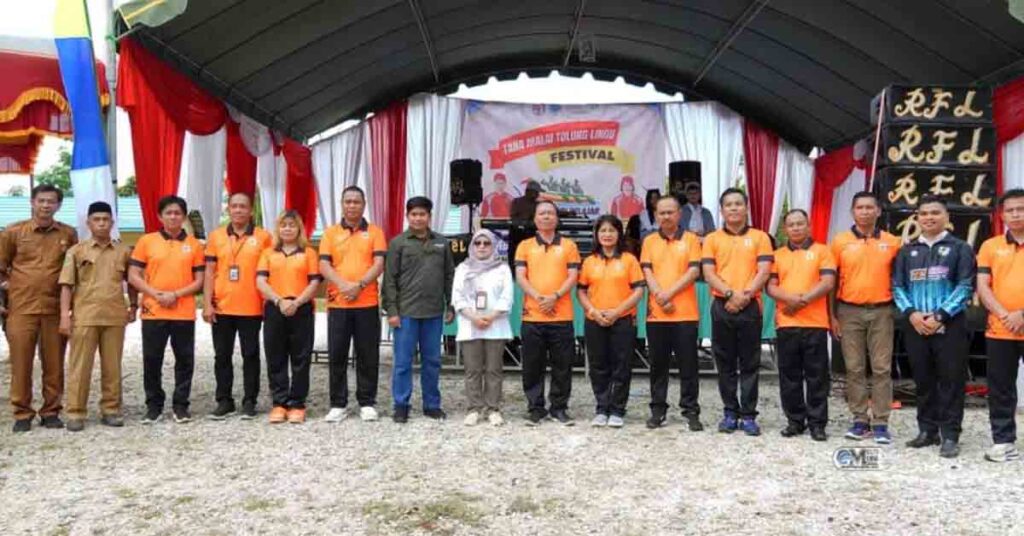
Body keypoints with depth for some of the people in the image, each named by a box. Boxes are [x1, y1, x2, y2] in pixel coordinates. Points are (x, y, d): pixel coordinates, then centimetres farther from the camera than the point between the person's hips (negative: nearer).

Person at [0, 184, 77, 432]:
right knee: (21, 363, 2)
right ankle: (22, 414, 12)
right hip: (21, 308, -1)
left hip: (56, 309, 1)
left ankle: (51, 412, 16)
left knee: (54, 364, 5)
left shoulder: (68, 234, 6)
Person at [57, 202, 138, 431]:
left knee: (112, 366, 6)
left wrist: (133, 305, 9)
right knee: (80, 366, 1)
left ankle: (111, 410, 15)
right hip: (84, 316, -2)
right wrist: (65, 314, -6)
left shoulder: (124, 251, 8)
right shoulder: (76, 251, 4)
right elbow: (66, 285, 1)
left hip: (115, 317, 2)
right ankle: (76, 413, 7)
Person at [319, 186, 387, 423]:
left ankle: (367, 403, 14)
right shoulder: (330, 233, 9)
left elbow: (379, 264, -4)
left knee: (368, 356, 4)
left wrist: (359, 285, -18)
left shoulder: (375, 232, 6)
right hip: (337, 304, 1)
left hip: (367, 304, -1)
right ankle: (338, 404, 13)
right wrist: (343, 284, -18)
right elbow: (324, 265, -1)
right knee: (337, 355, 4)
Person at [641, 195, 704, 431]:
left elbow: (693, 271, -5)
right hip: (656, 313, 2)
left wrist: (669, 293, -14)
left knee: (688, 365, 1)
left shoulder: (691, 239, 5)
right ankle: (658, 410, 17)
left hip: (685, 313, -2)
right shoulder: (649, 241, 10)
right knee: (658, 365, 8)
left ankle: (691, 411, 9)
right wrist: (660, 297, -13)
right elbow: (647, 272, 2)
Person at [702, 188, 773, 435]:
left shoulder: (759, 237, 7)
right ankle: (730, 412, 14)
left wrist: (745, 295, -16)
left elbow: (764, 272, -3)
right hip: (722, 306, 1)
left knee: (749, 363, 1)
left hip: (750, 307, -1)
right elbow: (708, 274, -1)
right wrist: (731, 294, -14)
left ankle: (749, 415, 7)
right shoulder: (712, 239, 9)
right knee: (725, 363, 6)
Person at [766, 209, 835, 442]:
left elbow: (828, 283, -4)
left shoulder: (822, 251, 6)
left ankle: (817, 422, 7)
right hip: (785, 323, 3)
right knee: (789, 376, 6)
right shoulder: (777, 255, 13)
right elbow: (770, 287, 5)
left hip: (815, 323, -2)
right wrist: (789, 298, -15)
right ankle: (795, 420, 16)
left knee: (816, 376, 1)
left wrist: (803, 301, -13)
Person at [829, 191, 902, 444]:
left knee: (881, 368, 0)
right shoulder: (840, 242, 3)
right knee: (854, 368, 5)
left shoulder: (892, 242, 4)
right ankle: (860, 420, 13)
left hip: (881, 311, 0)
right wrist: (832, 316, 0)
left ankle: (881, 423, 6)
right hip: (849, 312, 0)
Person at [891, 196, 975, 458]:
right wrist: (911, 313, -9)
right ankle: (927, 430, 19)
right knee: (923, 380, 10)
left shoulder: (960, 248, 3)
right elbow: (897, 286, 9)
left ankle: (950, 435, 4)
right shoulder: (906, 251, 13)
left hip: (949, 325, -3)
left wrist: (940, 316, -14)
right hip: (915, 325, 4)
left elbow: (965, 287, -5)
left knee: (951, 380, -2)